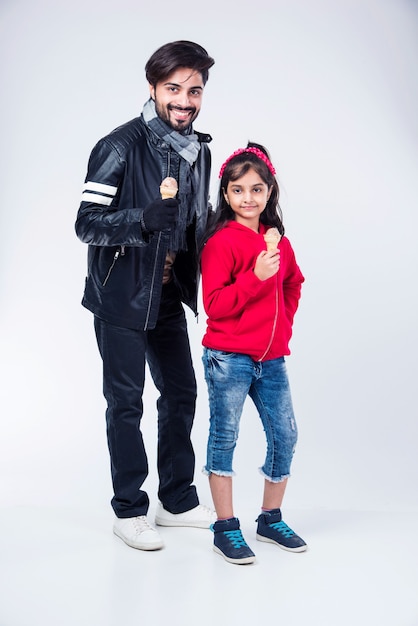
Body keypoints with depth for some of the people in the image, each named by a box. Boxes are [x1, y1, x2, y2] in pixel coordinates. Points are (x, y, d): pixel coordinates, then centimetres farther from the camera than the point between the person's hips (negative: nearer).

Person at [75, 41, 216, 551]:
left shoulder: (199, 150, 7)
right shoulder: (120, 146, -15)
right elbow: (86, 224, -18)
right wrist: (144, 218, -34)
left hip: (168, 297, 7)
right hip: (122, 298, -7)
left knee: (181, 393, 12)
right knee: (125, 403, 2)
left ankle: (177, 500, 27)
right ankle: (129, 510, 16)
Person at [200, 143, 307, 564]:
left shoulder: (277, 240, 10)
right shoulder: (221, 241, -10)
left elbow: (292, 285, 27)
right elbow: (214, 305, -15)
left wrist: (284, 324, 13)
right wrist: (256, 277, -24)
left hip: (271, 358, 6)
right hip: (228, 357, -6)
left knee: (285, 435, 8)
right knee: (224, 437, 0)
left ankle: (271, 519, 26)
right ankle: (225, 529, 11)